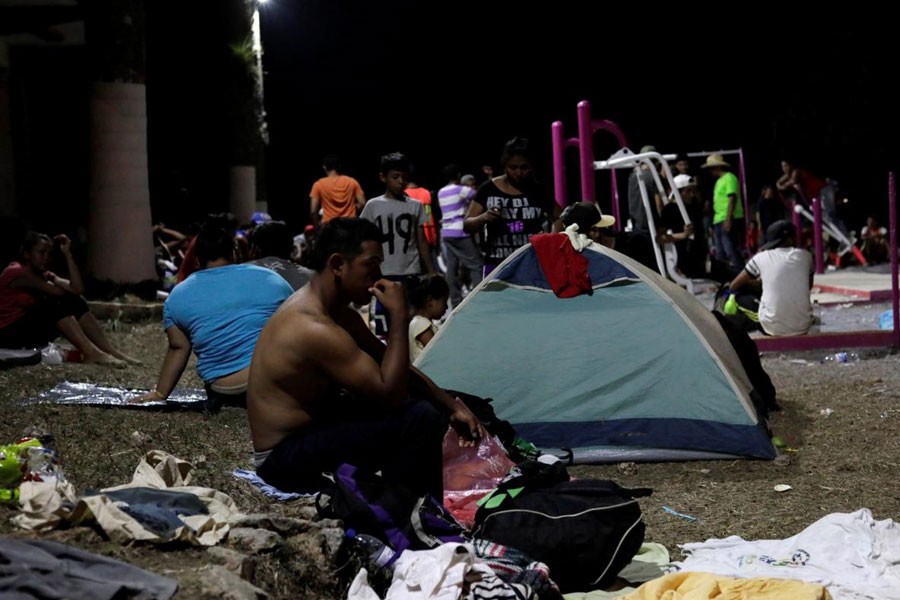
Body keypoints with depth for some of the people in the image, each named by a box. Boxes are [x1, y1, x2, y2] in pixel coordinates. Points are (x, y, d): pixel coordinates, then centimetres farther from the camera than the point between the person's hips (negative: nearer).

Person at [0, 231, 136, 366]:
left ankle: (109, 351, -18)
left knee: (74, 302, -9)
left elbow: (77, 289, -9)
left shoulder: (45, 276, 10)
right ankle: (91, 353, -35)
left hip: (32, 330, 8)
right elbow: (57, 292, -21)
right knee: (57, 302, -26)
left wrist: (67, 254, -8)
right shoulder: (15, 272, -14)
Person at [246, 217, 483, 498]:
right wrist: (399, 316, -22)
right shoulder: (314, 327, -26)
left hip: (312, 428, 10)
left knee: (426, 405, 12)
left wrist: (452, 405, 3)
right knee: (420, 420, -23)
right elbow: (390, 393, -26)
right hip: (286, 457, -10)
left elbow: (396, 372, 13)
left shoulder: (336, 312, 6)